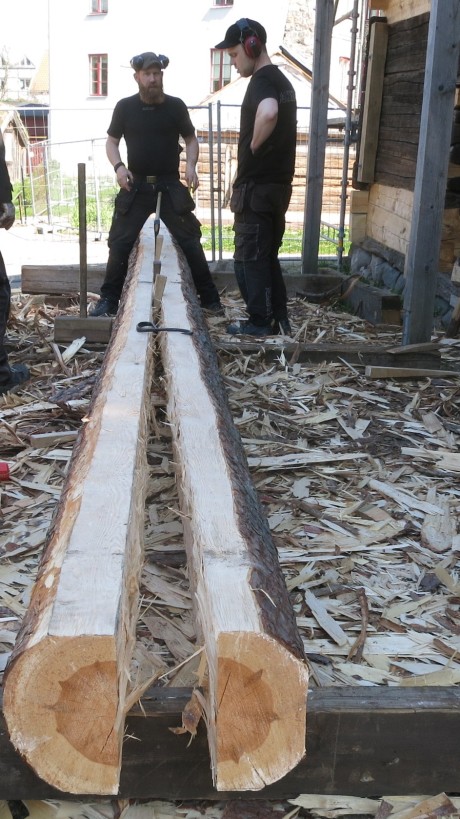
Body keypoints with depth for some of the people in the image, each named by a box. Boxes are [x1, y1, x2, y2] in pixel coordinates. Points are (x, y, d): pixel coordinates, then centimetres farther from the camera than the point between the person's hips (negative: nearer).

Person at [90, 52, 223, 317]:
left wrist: (191, 164, -9)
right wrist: (118, 166, -10)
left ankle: (209, 298, 10)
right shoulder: (125, 107, 1)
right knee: (120, 242, -2)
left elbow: (191, 138, 10)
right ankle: (109, 300, 8)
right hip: (135, 186, 1)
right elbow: (112, 141, 9)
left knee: (190, 240, 0)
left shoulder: (175, 106, 0)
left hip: (170, 186, 0)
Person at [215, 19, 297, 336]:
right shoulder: (283, 81, 16)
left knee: (249, 257, 0)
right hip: (278, 183, 9)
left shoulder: (262, 81, -15)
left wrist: (253, 145, -20)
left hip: (257, 186, -9)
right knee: (268, 255, 15)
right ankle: (279, 319, 19)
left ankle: (260, 323, 5)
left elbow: (268, 114, -37)